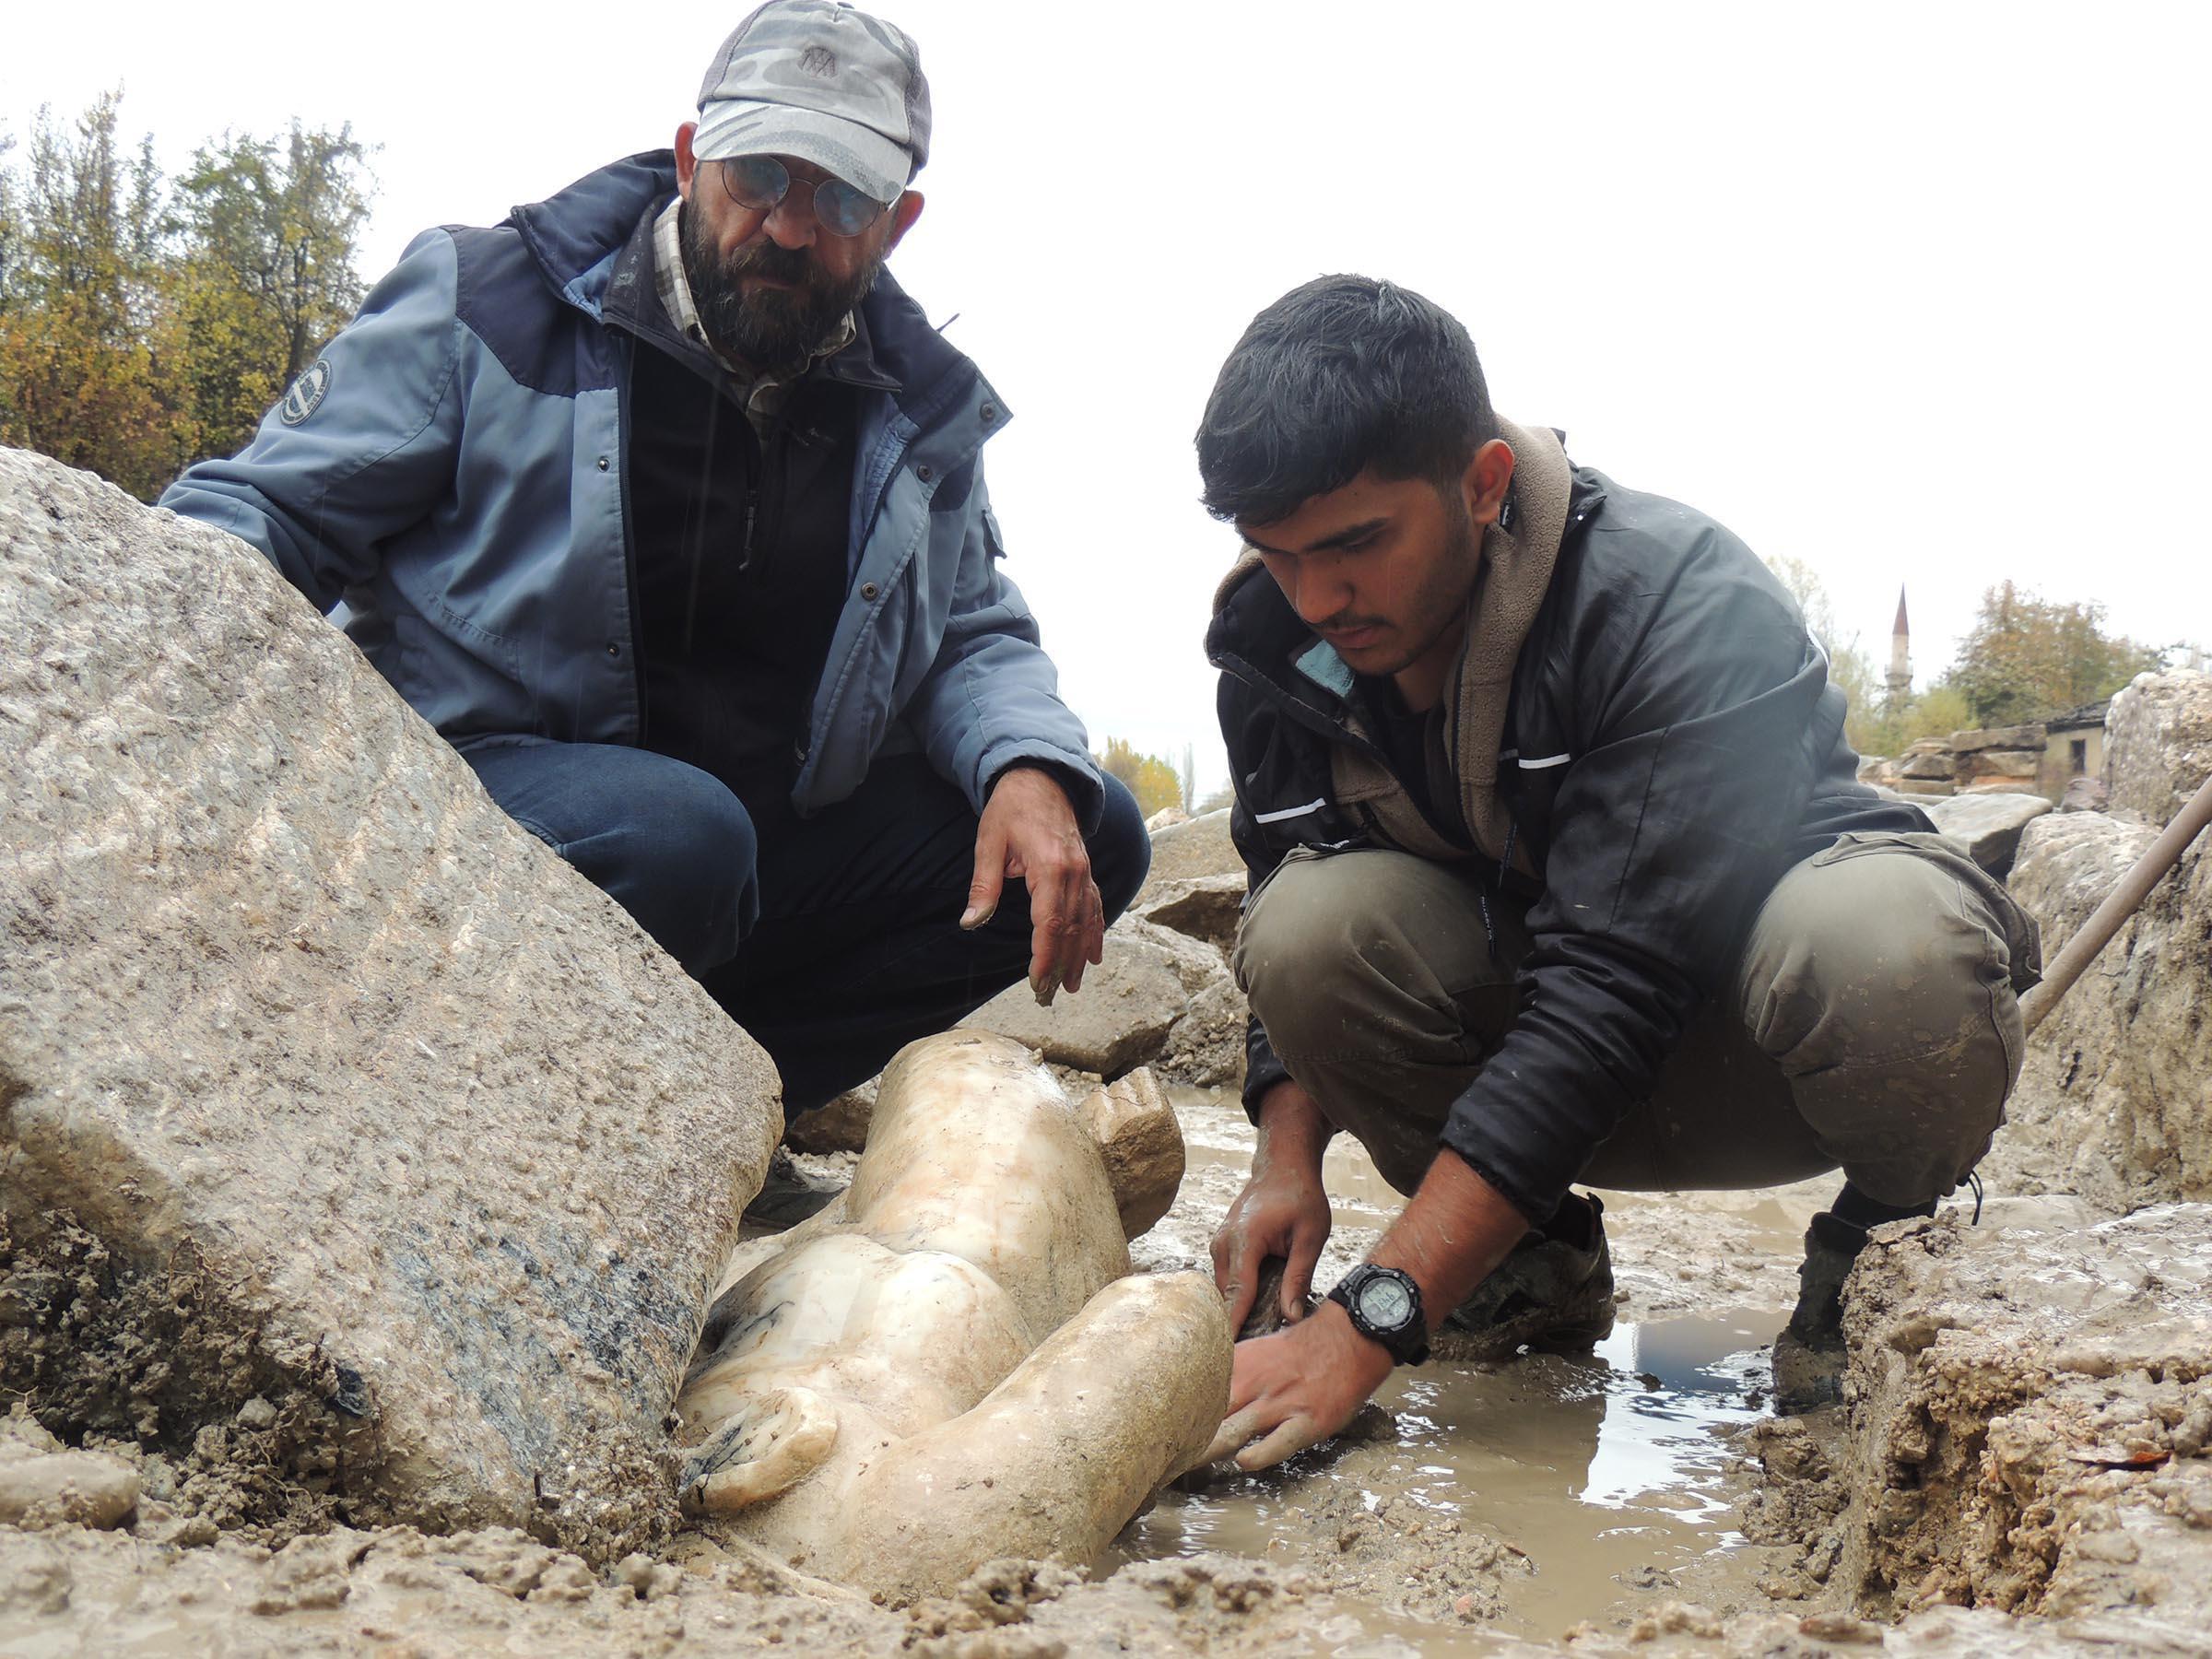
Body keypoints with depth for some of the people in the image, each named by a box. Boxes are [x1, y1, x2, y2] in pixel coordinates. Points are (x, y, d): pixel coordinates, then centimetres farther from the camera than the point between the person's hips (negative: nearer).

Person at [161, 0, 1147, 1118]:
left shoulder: (922, 405, 9)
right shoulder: (492, 303, -4)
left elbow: (974, 633, 16)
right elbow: (264, 507, -2)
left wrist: (1029, 767, -9)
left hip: (774, 832, 6)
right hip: (477, 775, -5)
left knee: (1089, 843, -7)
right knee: (674, 831, -38)